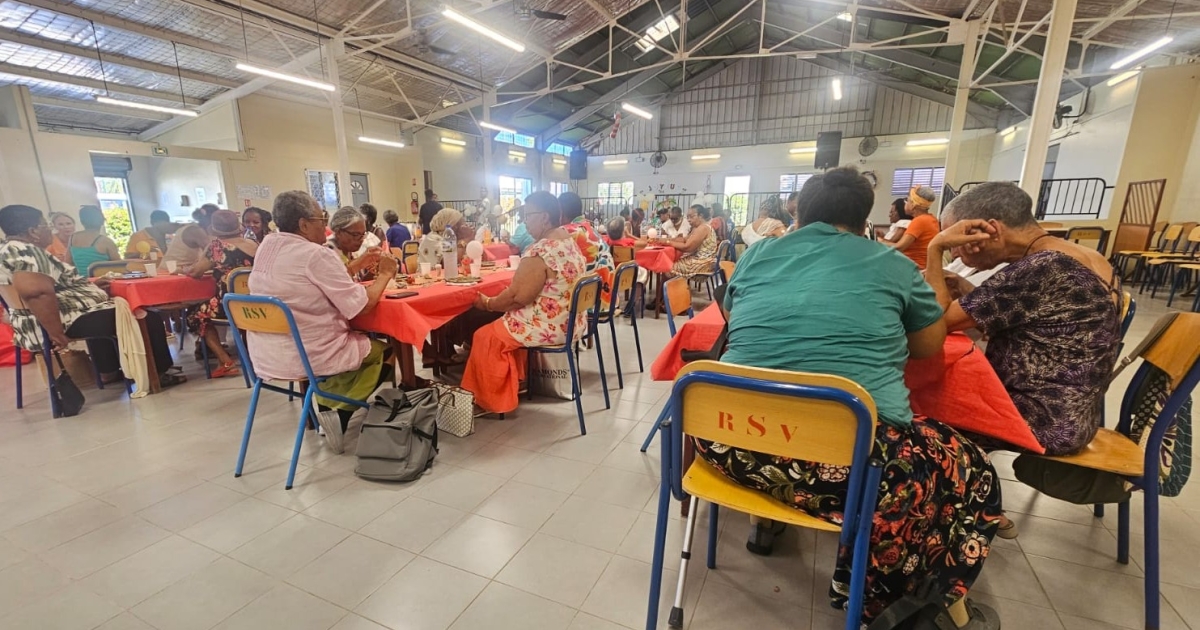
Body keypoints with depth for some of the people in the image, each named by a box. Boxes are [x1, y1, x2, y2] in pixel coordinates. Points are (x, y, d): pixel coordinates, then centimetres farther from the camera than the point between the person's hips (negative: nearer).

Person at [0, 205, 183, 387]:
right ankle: (157, 374, 4)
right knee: (148, 318, -7)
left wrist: (89, 285, 26)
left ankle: (108, 371, 34)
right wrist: (56, 332, -31)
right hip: (64, 322, -12)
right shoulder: (26, 251, -19)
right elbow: (35, 291, -37)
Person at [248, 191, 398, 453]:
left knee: (361, 341, 28)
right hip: (307, 357, -8)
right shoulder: (317, 255, -19)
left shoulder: (266, 246, 5)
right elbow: (361, 305, -17)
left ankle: (327, 408, 22)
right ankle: (339, 413, 4)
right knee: (382, 350, 12)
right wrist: (385, 275, -3)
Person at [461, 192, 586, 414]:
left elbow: (516, 297, -22)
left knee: (484, 336, 7)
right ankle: (515, 383, 33)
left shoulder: (539, 252, -24)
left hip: (548, 328, -9)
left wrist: (488, 303, -4)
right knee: (503, 326, 25)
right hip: (569, 323, 9)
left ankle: (490, 400, 21)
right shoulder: (569, 243, 6)